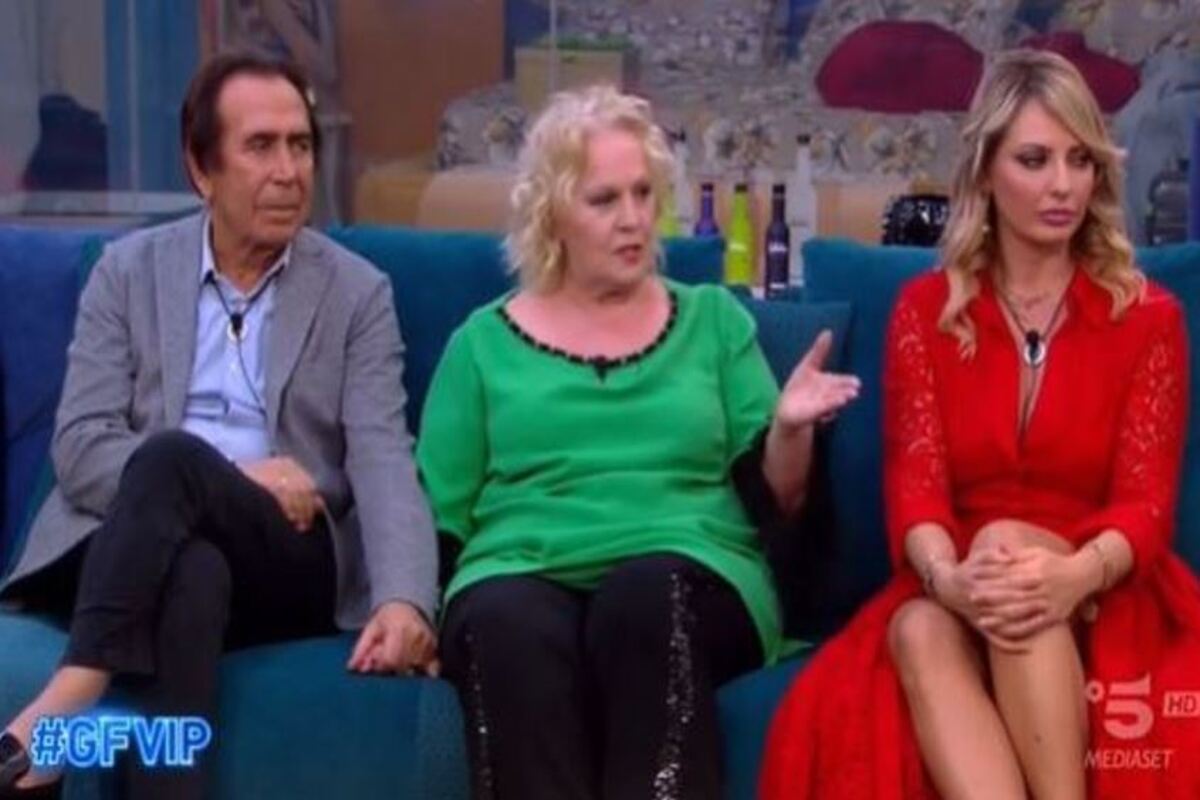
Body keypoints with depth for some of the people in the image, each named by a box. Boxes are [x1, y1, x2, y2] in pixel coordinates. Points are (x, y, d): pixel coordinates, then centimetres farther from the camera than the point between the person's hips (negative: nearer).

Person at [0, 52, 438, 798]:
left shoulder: (358, 291, 8)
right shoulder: (129, 271, 10)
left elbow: (384, 463, -4)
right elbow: (80, 446, 1)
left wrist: (404, 599, -25)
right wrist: (232, 478, -14)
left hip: (288, 562, -1)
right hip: (137, 552, 1)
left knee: (170, 458, -33)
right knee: (194, 571, -37)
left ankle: (69, 703, -43)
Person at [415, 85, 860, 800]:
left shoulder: (712, 319, 18)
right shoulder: (486, 341, 16)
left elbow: (771, 501, 13)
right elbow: (439, 515, 12)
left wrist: (790, 427, -8)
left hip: (686, 576, 0)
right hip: (522, 574, 0)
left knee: (648, 594, -35)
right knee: (507, 623, -35)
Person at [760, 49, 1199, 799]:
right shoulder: (927, 309, 7)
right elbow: (915, 481, -3)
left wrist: (1076, 576, -30)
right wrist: (948, 578, -28)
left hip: (1103, 596, -1)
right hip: (966, 593, 1)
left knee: (1006, 541, -33)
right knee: (918, 631, -33)